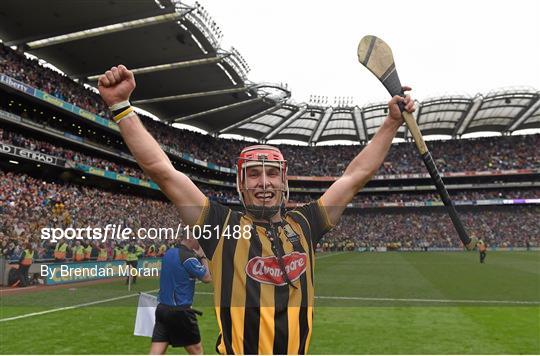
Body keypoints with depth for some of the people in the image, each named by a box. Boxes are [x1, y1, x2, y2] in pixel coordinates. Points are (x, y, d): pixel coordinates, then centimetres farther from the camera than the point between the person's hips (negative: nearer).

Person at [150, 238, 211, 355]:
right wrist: (203, 257, 2)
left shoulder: (169, 253, 8)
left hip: (162, 308, 7)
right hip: (180, 311, -7)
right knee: (196, 351, 12)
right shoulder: (189, 257, -16)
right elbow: (207, 278, -8)